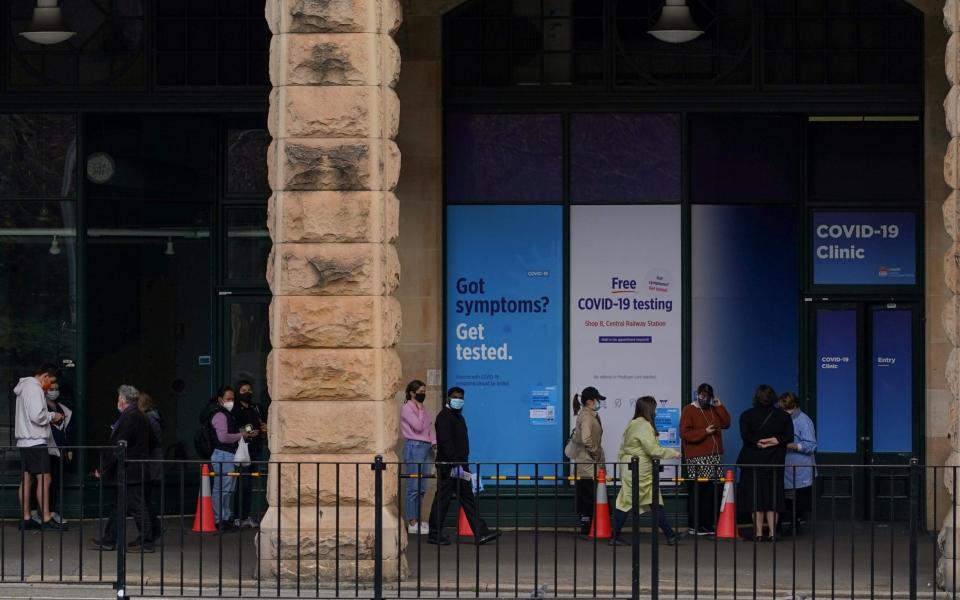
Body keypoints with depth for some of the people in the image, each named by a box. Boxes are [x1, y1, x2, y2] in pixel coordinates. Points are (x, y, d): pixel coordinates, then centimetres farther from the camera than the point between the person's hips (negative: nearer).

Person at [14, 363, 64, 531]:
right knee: (44, 479, -9)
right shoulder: (35, 389, -13)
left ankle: (26, 520, 11)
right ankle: (46, 520, -9)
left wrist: (49, 418, 11)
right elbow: (37, 416, -23)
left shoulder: (25, 387, 18)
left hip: (24, 441, 10)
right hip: (35, 441, -10)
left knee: (26, 480, 9)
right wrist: (52, 417, -6)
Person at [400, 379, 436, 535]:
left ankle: (417, 520, 14)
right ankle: (412, 523, -7)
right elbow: (418, 427, -17)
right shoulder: (407, 408, -6)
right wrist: (420, 410, -8)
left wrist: (434, 443, 3)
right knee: (414, 486, -8)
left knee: (421, 488, 9)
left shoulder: (423, 409, 19)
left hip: (426, 447, 9)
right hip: (414, 447, -9)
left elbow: (430, 427, 18)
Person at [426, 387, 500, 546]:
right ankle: (434, 535, 4)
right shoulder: (444, 417, -11)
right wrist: (455, 464, -25)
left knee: (468, 499, 7)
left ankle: (481, 533, 5)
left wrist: (464, 464, 17)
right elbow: (445, 443, -20)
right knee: (442, 499, -3)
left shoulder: (458, 416, 19)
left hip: (460, 465, 9)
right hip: (448, 466, -9)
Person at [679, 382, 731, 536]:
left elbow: (726, 423, 8)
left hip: (714, 457, 6)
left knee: (711, 492, 2)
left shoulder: (714, 410, 20)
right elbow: (684, 433, -8)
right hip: (696, 458, -6)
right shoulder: (689, 410, 0)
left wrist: (719, 406, 3)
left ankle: (708, 524, 5)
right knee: (696, 493, -6)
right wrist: (704, 432, -13)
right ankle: (694, 526, -3)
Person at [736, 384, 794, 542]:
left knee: (756, 498, 2)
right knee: (774, 498, 6)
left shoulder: (747, 415, -3)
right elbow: (789, 438, -4)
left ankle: (758, 533, -1)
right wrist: (774, 440, -6)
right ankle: (773, 533, 1)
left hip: (754, 462, -2)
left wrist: (759, 443, -4)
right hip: (775, 462, 2)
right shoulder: (783, 416, 3)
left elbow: (746, 436, -14)